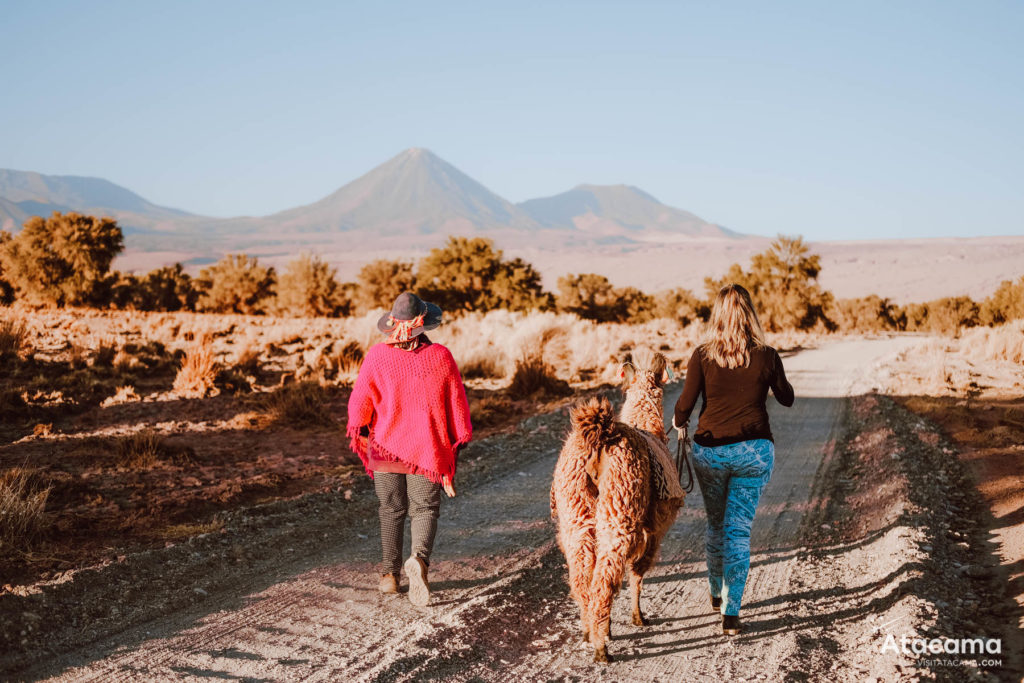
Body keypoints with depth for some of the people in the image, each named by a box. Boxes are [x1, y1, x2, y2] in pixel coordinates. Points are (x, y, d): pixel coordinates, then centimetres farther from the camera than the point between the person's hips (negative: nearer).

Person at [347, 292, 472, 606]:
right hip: (427, 450, -1)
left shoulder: (377, 356, -9)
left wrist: (358, 433, 11)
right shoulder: (440, 357, -7)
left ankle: (389, 574, 20)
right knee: (424, 509, 7)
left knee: (391, 510, 16)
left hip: (386, 448, 1)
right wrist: (457, 444, 10)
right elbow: (457, 403, -1)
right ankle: (420, 558, -20)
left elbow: (360, 400, -6)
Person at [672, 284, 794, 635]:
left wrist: (679, 423, 17)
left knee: (716, 524, 20)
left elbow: (685, 404, -5)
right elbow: (787, 398, 10)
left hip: (710, 450, 1)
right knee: (739, 529, 3)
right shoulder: (766, 356, -5)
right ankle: (731, 613, -2)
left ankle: (717, 593, 38)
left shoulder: (702, 356, -8)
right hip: (754, 449, -1)